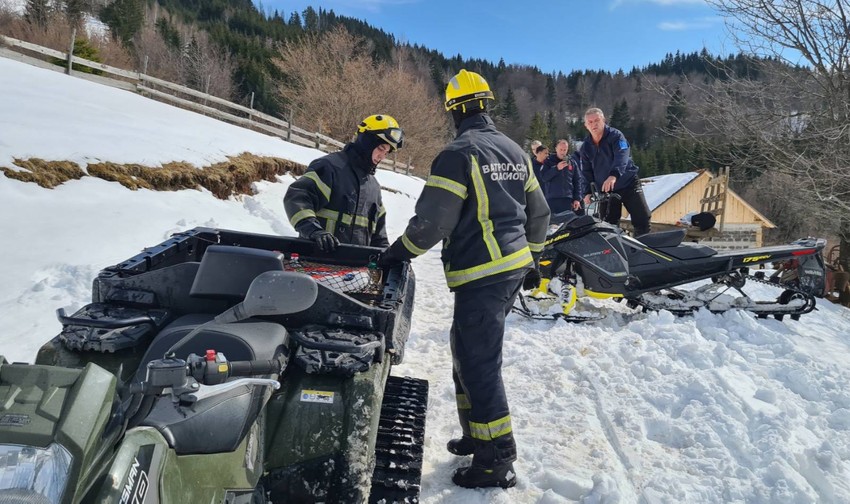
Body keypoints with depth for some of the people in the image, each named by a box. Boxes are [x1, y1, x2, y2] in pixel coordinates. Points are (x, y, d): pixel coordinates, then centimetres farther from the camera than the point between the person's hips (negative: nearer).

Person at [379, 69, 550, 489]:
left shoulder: (459, 154, -13)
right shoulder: (515, 151, 13)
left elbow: (432, 219, -16)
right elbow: (538, 212, 19)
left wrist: (398, 252, -1)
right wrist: (531, 257, 28)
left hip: (481, 274, -9)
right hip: (514, 267, 9)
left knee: (478, 362, -3)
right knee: (467, 349, 19)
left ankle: (497, 461, 5)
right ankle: (478, 433, 29)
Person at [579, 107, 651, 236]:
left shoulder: (615, 135, -10)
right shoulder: (586, 147, 6)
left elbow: (621, 157, -28)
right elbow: (587, 172, 11)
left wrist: (614, 175, -46)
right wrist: (587, 192, -3)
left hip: (628, 183, -4)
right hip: (605, 190, 4)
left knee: (642, 219, -8)